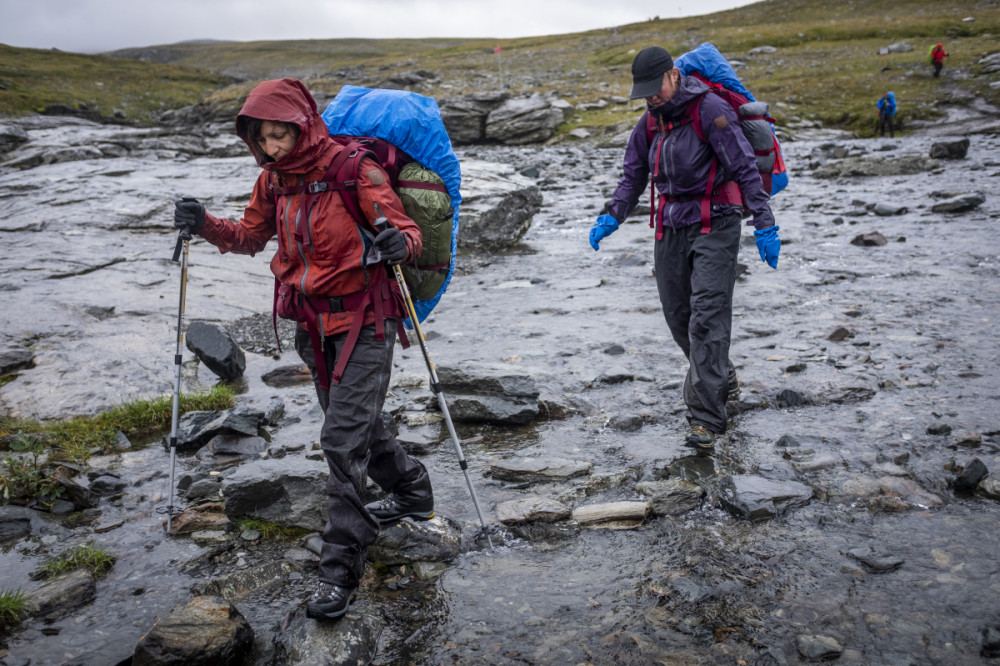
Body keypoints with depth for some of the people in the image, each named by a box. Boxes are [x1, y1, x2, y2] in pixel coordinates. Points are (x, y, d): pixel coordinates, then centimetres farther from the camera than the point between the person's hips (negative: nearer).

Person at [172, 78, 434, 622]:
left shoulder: (352, 169, -16)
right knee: (354, 420, 20)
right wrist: (205, 225, -4)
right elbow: (251, 236, 15)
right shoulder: (273, 178, 4)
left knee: (343, 439, -9)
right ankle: (410, 491, 45)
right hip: (314, 319, 7)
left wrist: (400, 242, -41)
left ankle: (341, 568, 1)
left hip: (364, 318, -7)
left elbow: (406, 229, -17)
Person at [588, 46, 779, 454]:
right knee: (678, 316, 9)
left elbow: (745, 168, -12)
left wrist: (764, 224, -16)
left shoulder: (710, 109, -10)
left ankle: (705, 418, -14)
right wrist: (611, 217, 3)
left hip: (714, 225, -7)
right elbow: (633, 176, 19)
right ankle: (720, 379, 33)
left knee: (707, 316, -14)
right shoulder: (649, 122, 12)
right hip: (670, 227, 7)